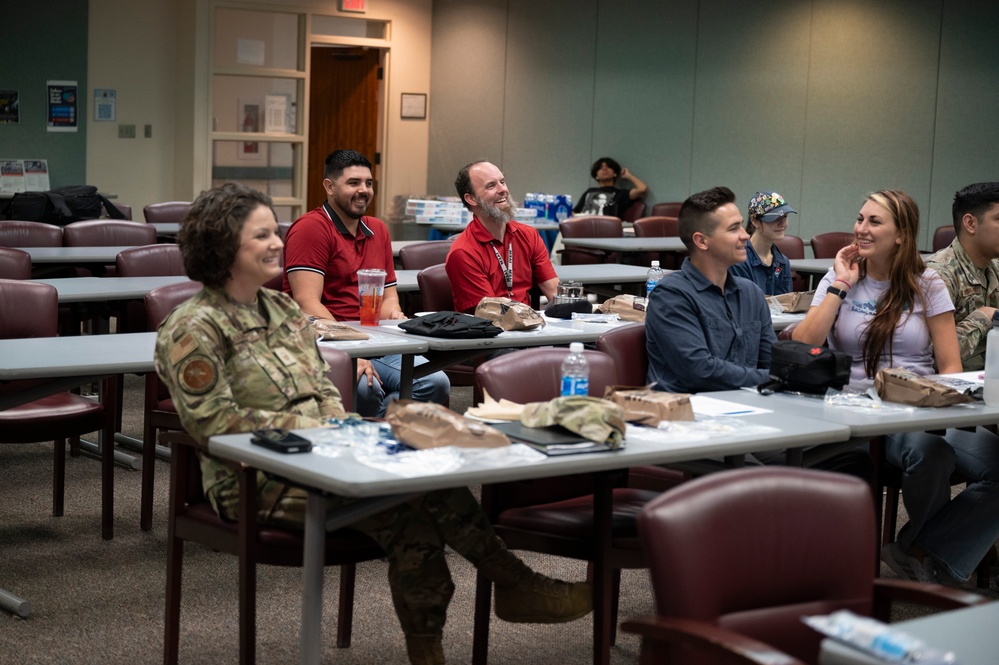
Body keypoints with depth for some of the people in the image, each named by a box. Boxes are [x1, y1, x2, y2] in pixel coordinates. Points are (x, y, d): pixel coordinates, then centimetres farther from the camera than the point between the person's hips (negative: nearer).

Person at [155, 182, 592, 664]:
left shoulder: (284, 309, 15)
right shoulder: (193, 330, -9)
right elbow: (216, 422, -15)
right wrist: (315, 428, -17)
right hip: (254, 483, -7)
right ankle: (514, 584, -11)